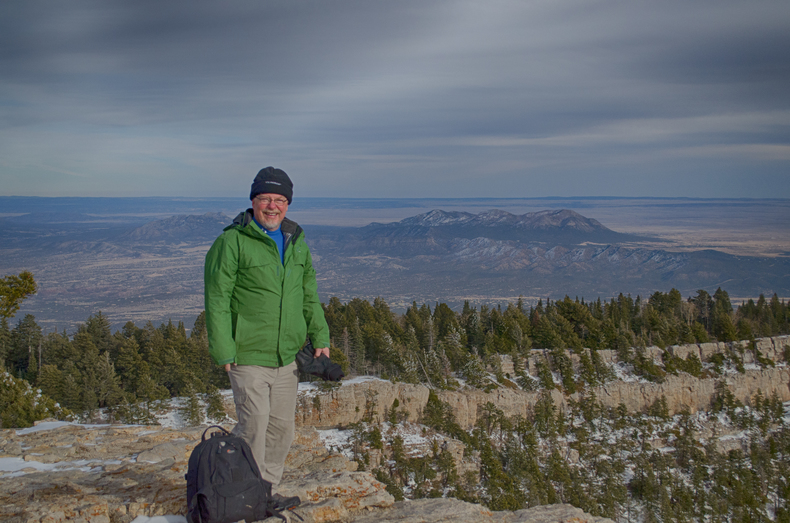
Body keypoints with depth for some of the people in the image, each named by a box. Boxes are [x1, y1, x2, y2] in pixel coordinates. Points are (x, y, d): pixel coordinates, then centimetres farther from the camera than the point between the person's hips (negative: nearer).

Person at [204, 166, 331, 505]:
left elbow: (309, 296, 20)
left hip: (288, 356, 6)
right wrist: (223, 352, -14)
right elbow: (217, 301, -11)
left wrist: (319, 338, 13)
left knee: (282, 425, 11)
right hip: (248, 355, -6)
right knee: (254, 423, -8)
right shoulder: (232, 242, -9)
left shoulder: (296, 242, 11)